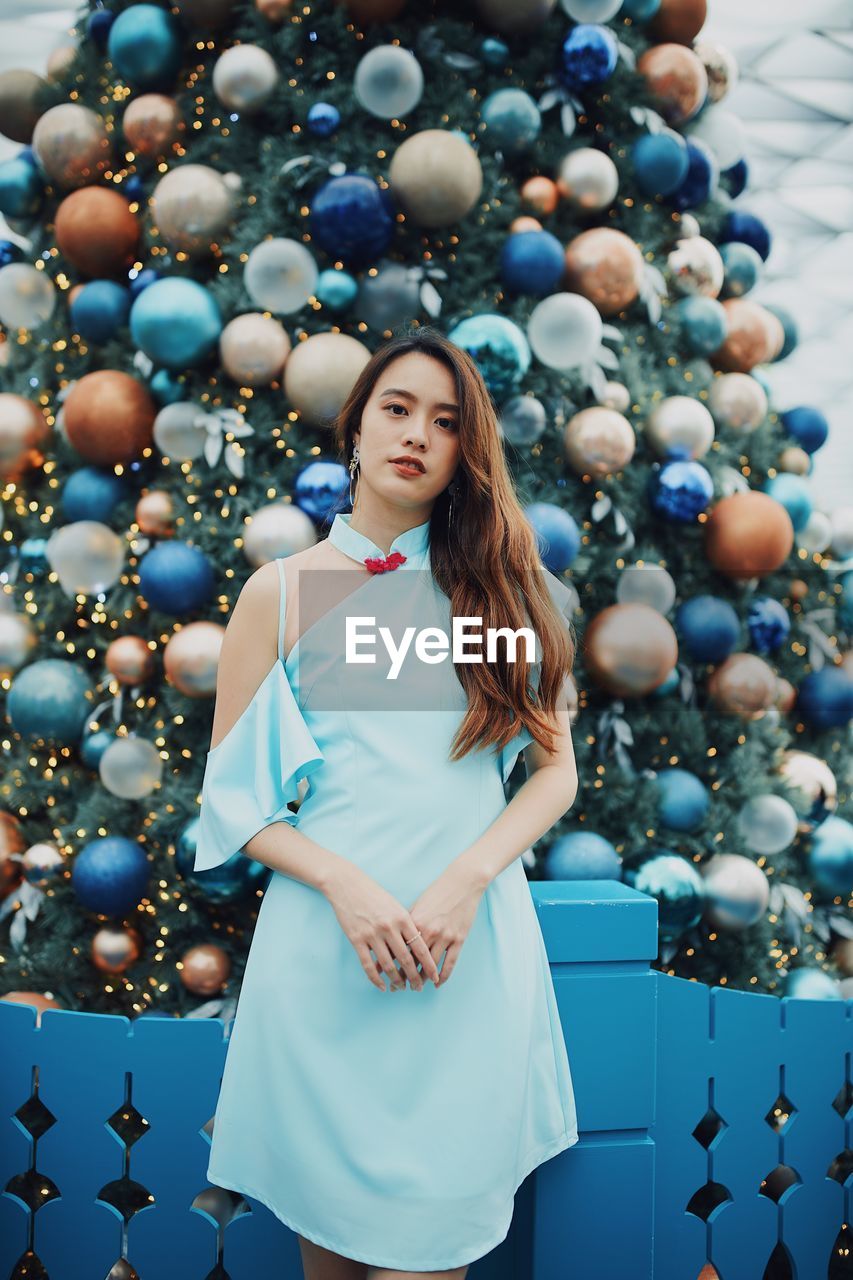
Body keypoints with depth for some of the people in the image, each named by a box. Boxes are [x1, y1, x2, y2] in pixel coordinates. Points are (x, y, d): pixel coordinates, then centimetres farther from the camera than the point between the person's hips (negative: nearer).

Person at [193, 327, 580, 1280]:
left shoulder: (501, 586, 9)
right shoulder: (281, 593, 5)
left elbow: (555, 770, 6)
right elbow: (231, 792, 4)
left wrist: (464, 881, -10)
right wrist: (344, 883, -12)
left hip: (474, 946, 1)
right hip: (324, 940, 0)